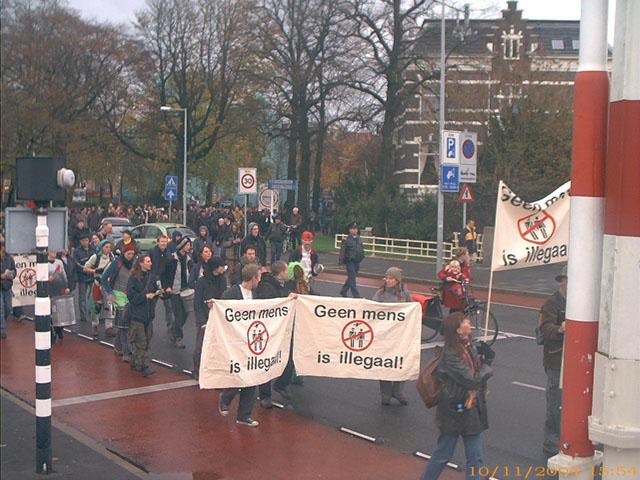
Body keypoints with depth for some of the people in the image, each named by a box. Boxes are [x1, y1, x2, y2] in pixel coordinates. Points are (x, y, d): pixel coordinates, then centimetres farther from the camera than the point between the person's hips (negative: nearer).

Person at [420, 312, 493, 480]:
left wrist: (486, 358, -8)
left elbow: (479, 369, 12)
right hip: (455, 411, -8)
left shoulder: (471, 346, 3)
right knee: (443, 455, 6)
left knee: (476, 459, 14)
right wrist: (487, 369, -5)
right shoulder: (451, 354, -23)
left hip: (473, 410, 8)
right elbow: (471, 380, -23)